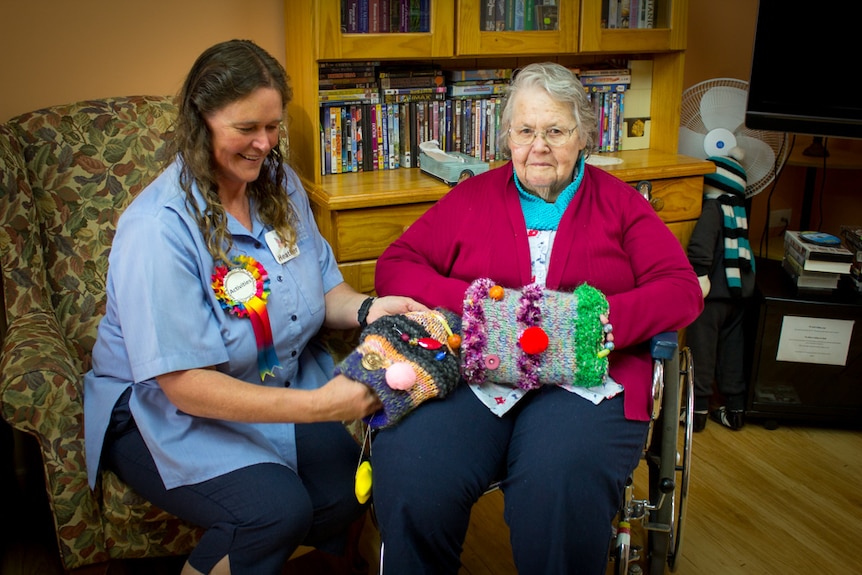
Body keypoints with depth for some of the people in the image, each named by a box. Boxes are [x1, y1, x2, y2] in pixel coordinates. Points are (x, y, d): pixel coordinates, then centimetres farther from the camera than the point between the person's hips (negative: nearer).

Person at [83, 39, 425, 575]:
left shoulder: (281, 185, 0)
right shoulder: (158, 229, -23)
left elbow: (323, 288, 8)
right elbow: (184, 384, -25)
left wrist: (366, 308, -15)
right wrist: (315, 405, -32)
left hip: (283, 384, 6)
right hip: (168, 411, -6)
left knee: (350, 490, -17)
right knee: (278, 508, -27)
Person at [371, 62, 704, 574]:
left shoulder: (619, 202, 16)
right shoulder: (472, 197, 19)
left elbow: (682, 291, 6)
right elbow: (394, 266, 11)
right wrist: (473, 302, -8)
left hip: (583, 381, -1)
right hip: (470, 373, 1)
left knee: (561, 489, -33)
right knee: (409, 479, -28)